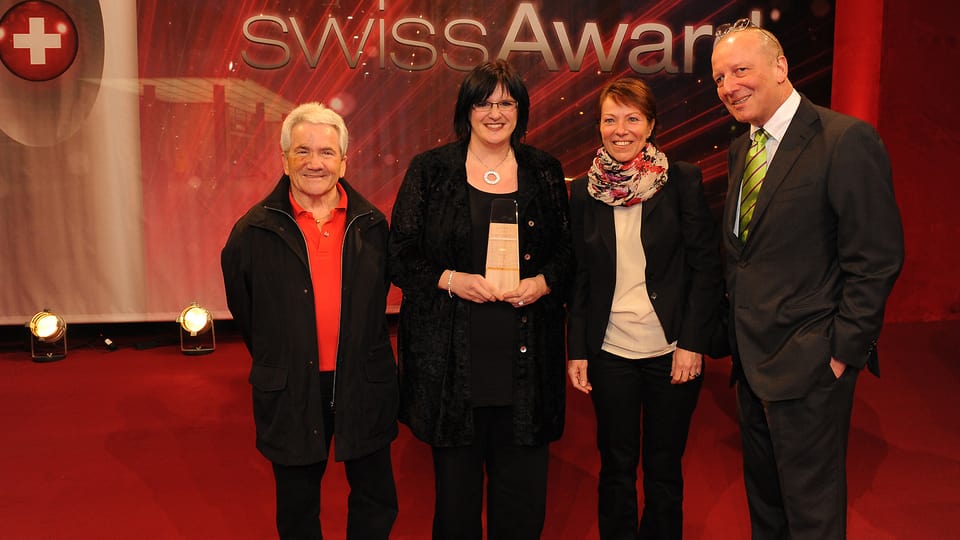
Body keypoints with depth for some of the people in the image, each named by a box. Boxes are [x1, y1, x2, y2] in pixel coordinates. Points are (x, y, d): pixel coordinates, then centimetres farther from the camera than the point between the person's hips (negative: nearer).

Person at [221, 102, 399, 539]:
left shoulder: (371, 225, -1)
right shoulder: (255, 232, -6)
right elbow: (243, 308, 5)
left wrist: (362, 355, 11)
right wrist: (277, 363, 9)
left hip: (363, 387, 1)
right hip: (291, 392, -1)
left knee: (377, 502, 15)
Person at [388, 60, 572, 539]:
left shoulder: (544, 172, 9)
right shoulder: (430, 170, 3)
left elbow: (567, 252, 12)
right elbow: (400, 256, 2)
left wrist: (541, 283, -8)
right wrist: (451, 280, -14)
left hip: (524, 352, 2)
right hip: (451, 353, -1)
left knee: (523, 491, 7)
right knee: (455, 487, 7)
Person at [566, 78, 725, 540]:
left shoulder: (683, 181, -4)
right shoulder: (584, 192, 3)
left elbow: (706, 267, -4)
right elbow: (579, 277, 6)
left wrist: (692, 343, -10)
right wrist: (576, 350, 2)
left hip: (672, 350, -1)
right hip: (610, 353, 2)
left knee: (664, 468, 11)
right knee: (616, 468, 12)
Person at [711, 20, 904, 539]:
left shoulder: (847, 140, -16)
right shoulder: (741, 149, 9)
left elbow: (876, 259, -17)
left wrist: (844, 351, -16)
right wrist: (737, 329, 10)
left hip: (808, 366, -8)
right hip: (752, 359, 8)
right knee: (763, 496, 22)